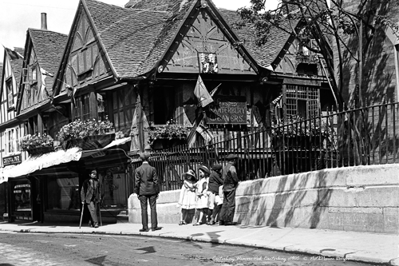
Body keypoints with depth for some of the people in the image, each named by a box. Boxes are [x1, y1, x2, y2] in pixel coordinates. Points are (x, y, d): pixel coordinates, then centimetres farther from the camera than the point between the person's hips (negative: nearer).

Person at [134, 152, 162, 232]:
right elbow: (155, 181, -1)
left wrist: (137, 193, 5)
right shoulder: (152, 169, -3)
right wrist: (157, 192, 6)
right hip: (152, 190, 0)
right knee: (153, 208, 5)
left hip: (142, 191, 0)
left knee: (144, 209, 3)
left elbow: (137, 182, -2)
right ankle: (154, 226, 4)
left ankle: (145, 227, 3)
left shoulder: (138, 170, -3)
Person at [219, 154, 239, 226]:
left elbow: (223, 177, 13)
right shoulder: (232, 167, -11)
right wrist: (236, 182, 7)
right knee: (231, 204, -6)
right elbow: (235, 178, -15)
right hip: (231, 188, -8)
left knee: (225, 204, 9)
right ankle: (228, 220, -7)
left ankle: (222, 220, 7)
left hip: (225, 188, 8)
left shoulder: (225, 167, 14)